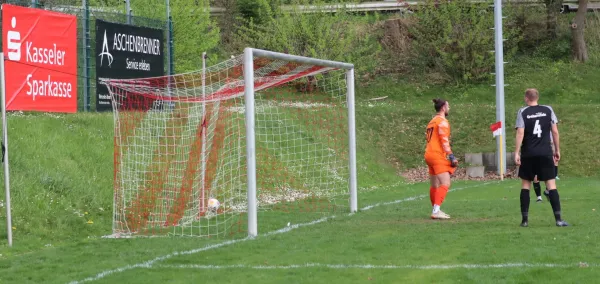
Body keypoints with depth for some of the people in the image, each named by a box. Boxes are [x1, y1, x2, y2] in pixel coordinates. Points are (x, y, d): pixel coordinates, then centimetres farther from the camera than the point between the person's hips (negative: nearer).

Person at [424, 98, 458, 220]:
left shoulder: (432, 121, 20)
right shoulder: (442, 121, -9)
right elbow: (444, 141, -16)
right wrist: (451, 156, -16)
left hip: (429, 155, 10)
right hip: (438, 155, -10)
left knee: (435, 185, 15)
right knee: (445, 183, -16)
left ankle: (435, 210, 22)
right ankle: (436, 211, -27)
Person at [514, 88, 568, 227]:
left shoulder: (522, 112, -1)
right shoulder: (548, 110, 4)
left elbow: (520, 133, -9)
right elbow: (555, 131, 4)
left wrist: (516, 153, -9)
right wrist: (557, 150, 12)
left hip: (528, 154, 0)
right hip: (545, 153, 1)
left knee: (525, 184, 10)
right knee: (551, 184, 0)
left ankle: (525, 219, 7)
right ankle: (558, 219, -8)